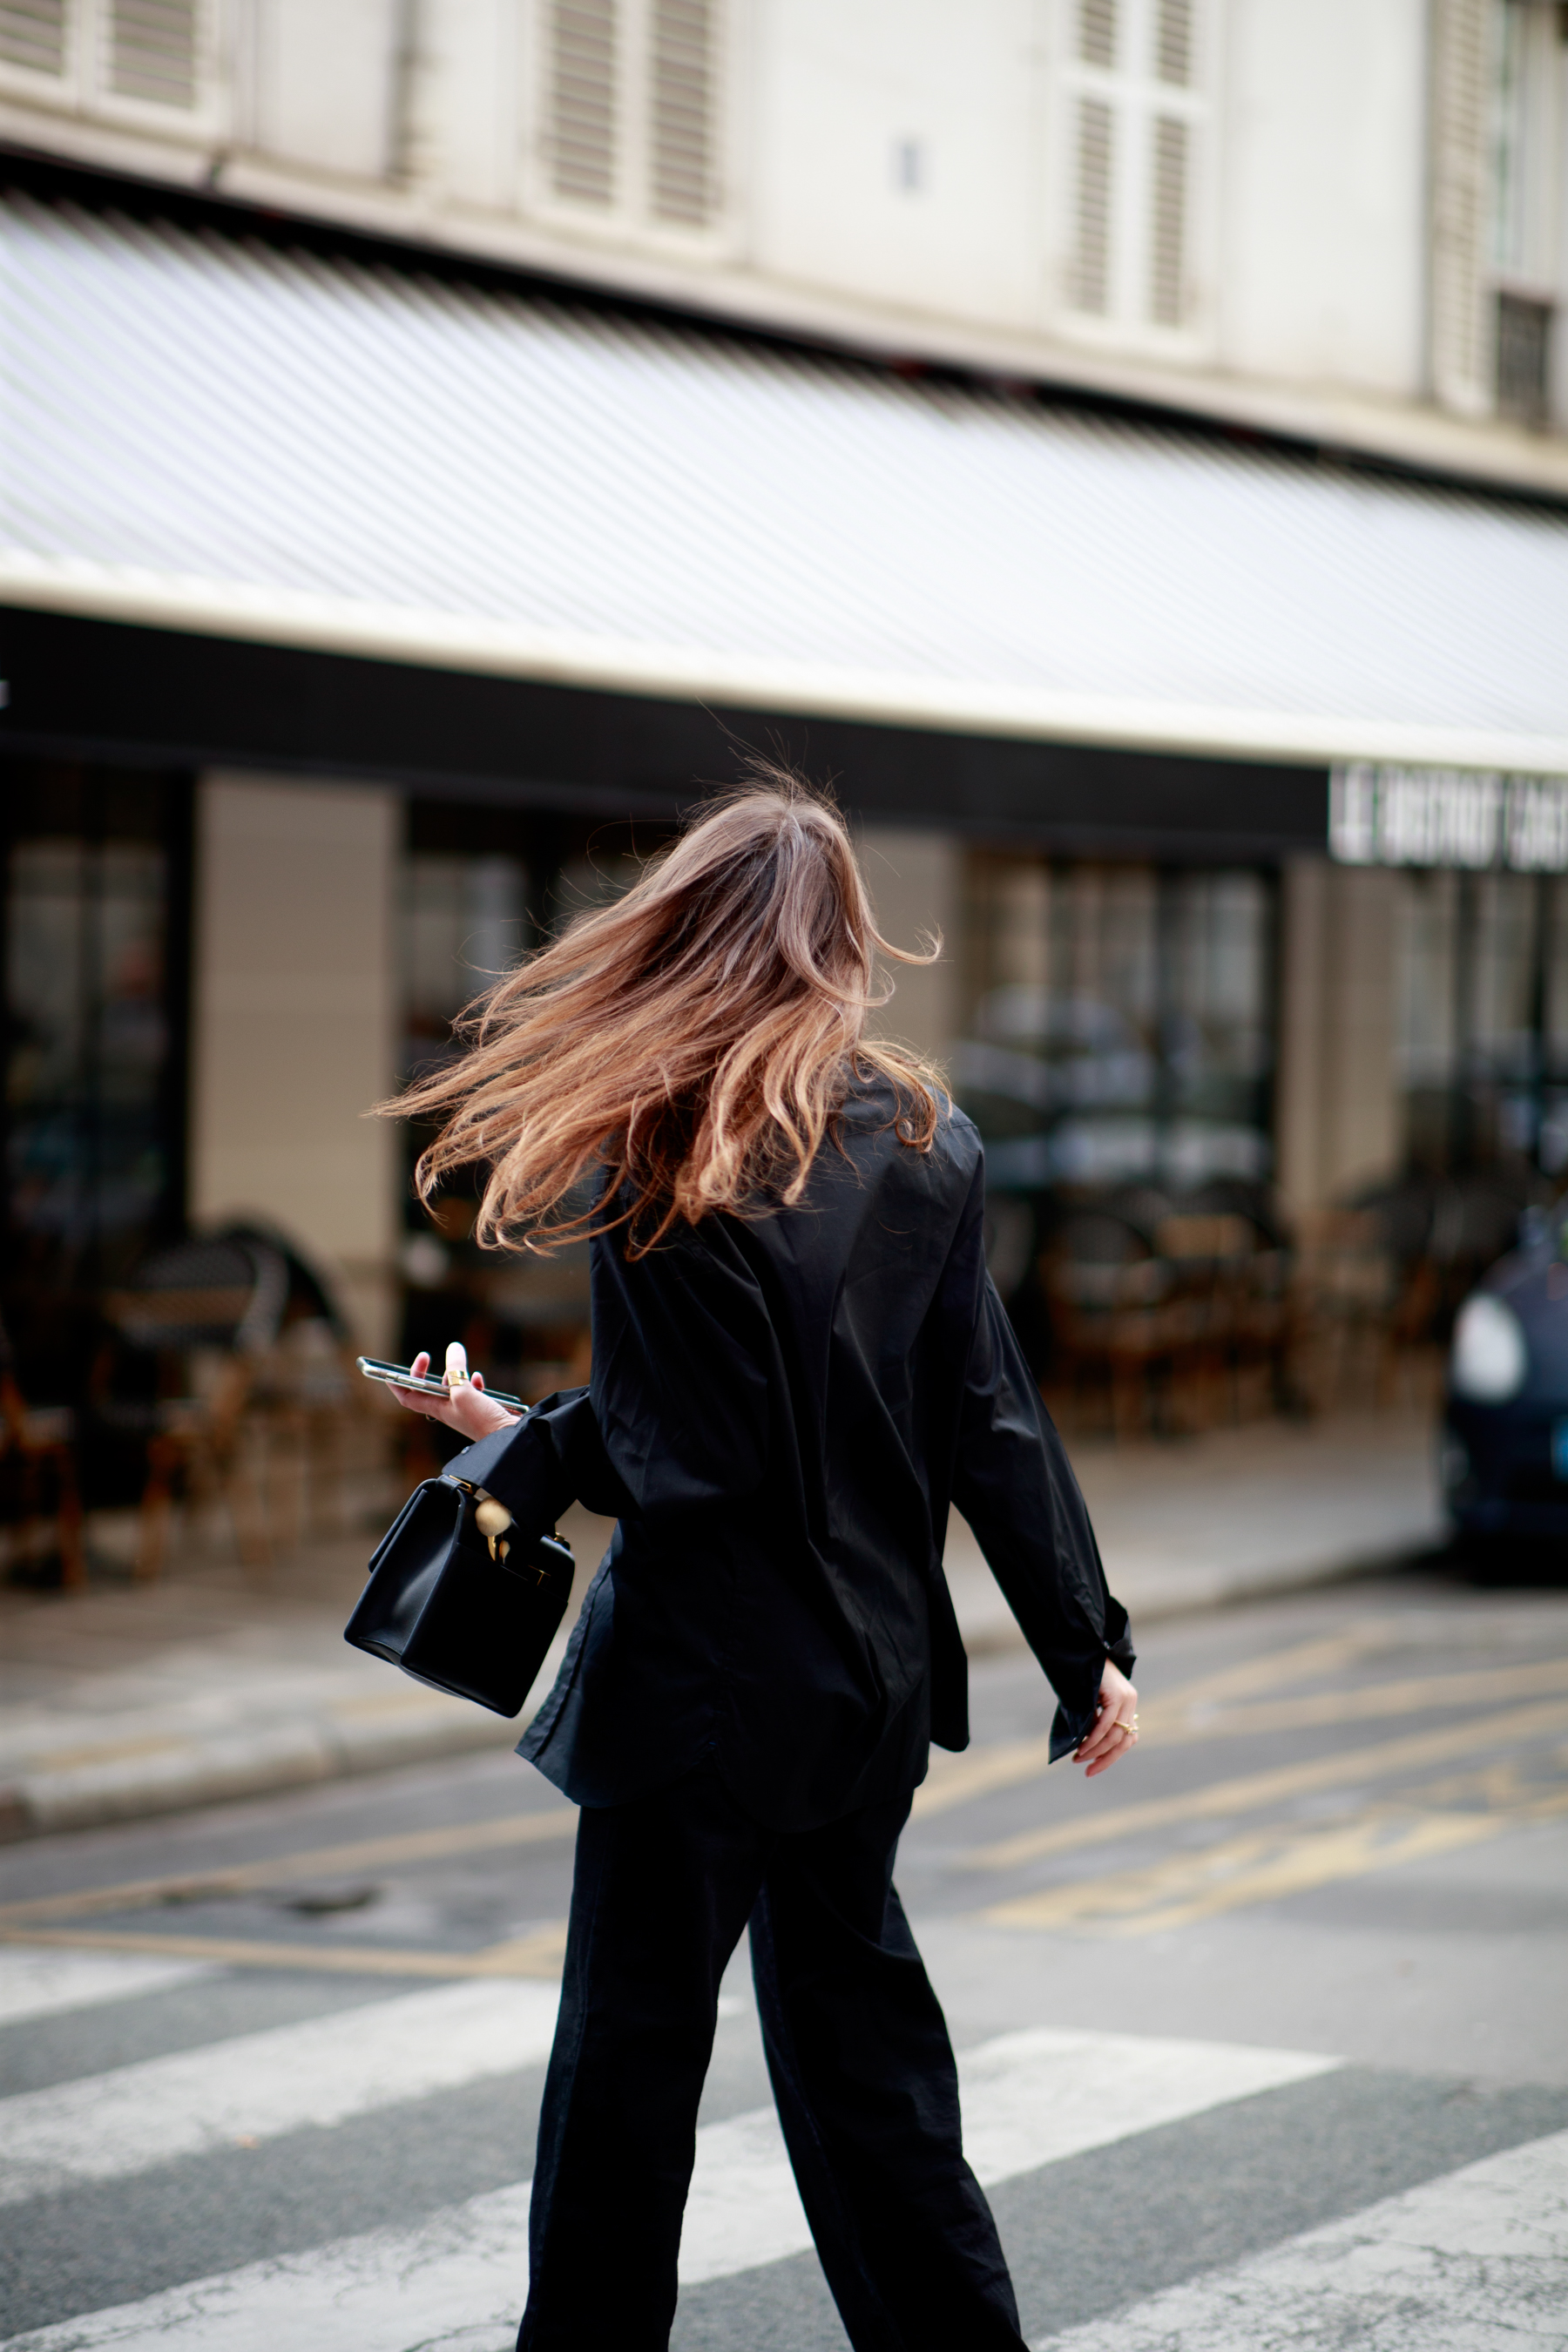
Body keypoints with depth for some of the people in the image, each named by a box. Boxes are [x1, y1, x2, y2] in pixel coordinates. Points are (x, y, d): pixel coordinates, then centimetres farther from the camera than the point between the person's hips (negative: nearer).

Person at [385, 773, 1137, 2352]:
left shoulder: (654, 1154, -13)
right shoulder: (925, 1140, 2)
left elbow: (665, 1449, -15)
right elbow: (986, 1420, 3)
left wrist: (514, 1448, 3)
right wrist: (1088, 1646, 8)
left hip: (704, 1671, -5)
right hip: (876, 1667, 6)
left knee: (632, 2041, 4)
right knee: (854, 2011, 17)